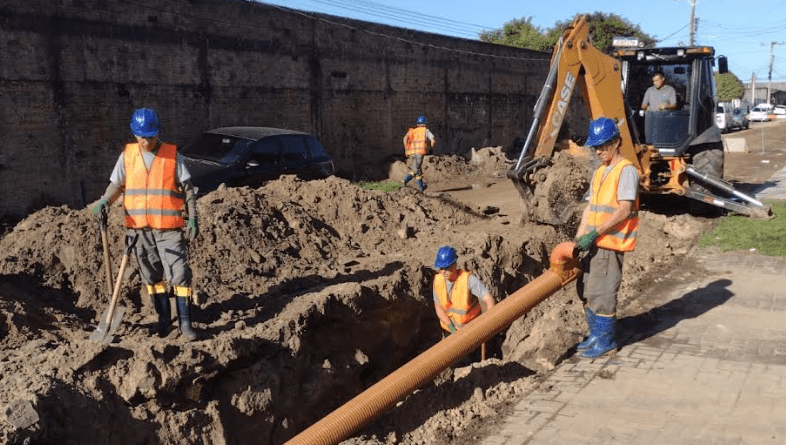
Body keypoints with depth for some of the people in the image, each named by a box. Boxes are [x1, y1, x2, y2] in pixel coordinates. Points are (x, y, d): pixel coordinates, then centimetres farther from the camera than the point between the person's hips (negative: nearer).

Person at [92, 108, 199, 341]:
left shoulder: (172, 155, -1)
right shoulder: (127, 155, 5)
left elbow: (187, 189, 1)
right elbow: (117, 184, 11)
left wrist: (193, 219, -4)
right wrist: (105, 200, -10)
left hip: (168, 227, -3)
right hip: (138, 227, 3)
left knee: (179, 274, -7)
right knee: (152, 276, 12)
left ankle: (185, 322, -2)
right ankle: (163, 317, 25)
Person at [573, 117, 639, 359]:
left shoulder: (626, 170, -11)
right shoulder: (599, 172, 16)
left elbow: (624, 210, -19)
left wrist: (595, 233, -22)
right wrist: (579, 237, 6)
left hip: (611, 243, -9)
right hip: (594, 242, 9)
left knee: (602, 293, -3)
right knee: (586, 290, 14)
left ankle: (607, 341, 11)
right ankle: (596, 335, 28)